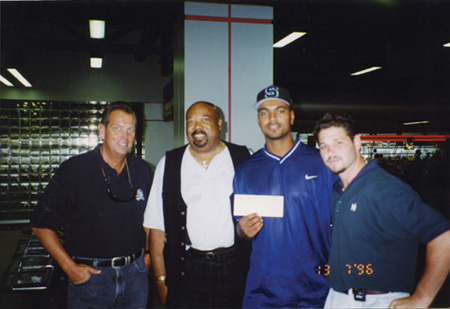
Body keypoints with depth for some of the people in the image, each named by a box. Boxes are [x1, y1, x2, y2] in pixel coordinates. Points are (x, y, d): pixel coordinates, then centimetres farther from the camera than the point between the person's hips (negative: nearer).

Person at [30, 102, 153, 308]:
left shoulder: (143, 171, 3)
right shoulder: (73, 169, -9)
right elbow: (41, 223, -7)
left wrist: (150, 253, 9)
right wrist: (70, 267, -9)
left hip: (135, 275, 3)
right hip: (90, 275, -3)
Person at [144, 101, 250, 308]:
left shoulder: (242, 159, 4)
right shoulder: (169, 164, 5)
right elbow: (157, 227, 3)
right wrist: (161, 279, 0)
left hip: (233, 269, 0)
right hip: (186, 272, 0)